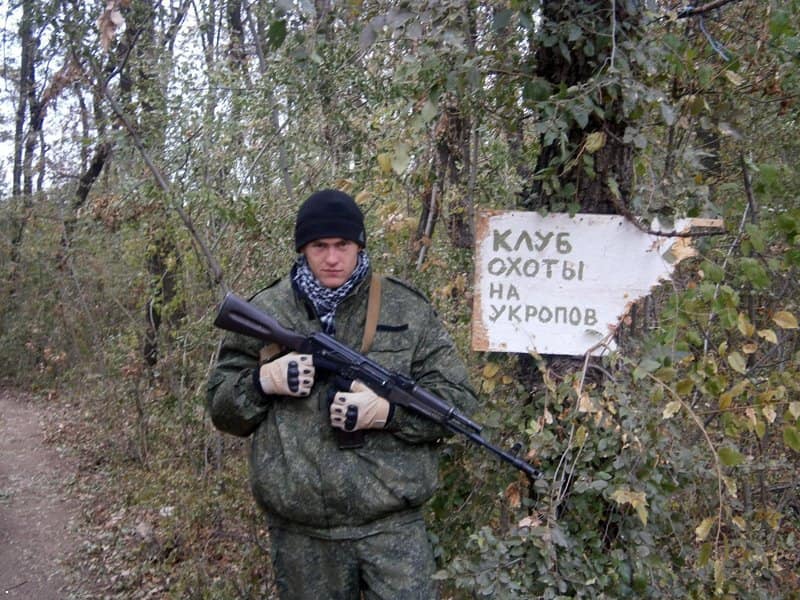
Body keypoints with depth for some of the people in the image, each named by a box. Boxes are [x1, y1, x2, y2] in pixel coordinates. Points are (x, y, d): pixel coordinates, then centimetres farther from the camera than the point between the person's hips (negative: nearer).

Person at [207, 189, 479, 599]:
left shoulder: (406, 309, 0)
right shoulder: (263, 312, 2)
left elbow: (458, 399, 0)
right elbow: (221, 406, 8)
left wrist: (388, 411, -17)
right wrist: (262, 381, -13)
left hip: (391, 522, -1)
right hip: (299, 531, 2)